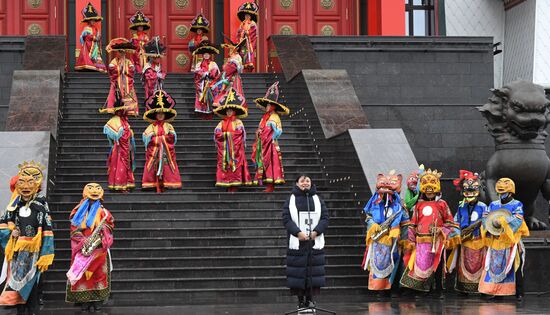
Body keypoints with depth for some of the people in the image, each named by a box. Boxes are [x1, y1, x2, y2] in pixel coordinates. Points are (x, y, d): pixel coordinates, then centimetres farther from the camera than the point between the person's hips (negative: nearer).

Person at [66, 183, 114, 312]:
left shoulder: (104, 213, 6)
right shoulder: (79, 213, 9)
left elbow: (107, 232, -1)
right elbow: (74, 231, 2)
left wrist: (97, 241, -16)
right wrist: (84, 241, -14)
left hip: (98, 250, -1)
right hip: (82, 249, 1)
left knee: (98, 273, -3)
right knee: (82, 274, -3)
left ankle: (97, 300, 0)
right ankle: (84, 300, 1)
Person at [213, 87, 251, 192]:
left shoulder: (237, 122, 3)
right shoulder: (222, 123, 13)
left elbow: (241, 132, -8)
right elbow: (216, 133, 8)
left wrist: (229, 134, -11)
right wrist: (223, 135, -5)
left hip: (235, 147, -3)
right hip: (224, 147, 3)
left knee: (235, 163, -7)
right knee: (224, 163, -2)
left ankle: (235, 186, -8)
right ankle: (228, 187, 0)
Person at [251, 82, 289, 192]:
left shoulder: (274, 117, -8)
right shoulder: (265, 117, 16)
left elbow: (278, 131, -16)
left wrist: (272, 139, -13)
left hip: (270, 145, -8)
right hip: (263, 144, 8)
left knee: (270, 162, -9)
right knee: (264, 162, 6)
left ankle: (271, 185, -10)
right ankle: (269, 185, 7)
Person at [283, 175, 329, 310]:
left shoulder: (317, 199, 11)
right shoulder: (291, 200, 6)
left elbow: (325, 218, 6)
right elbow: (286, 219, -2)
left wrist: (316, 232, -10)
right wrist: (298, 233, -14)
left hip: (315, 242, 2)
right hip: (297, 242, -1)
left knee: (313, 269, -1)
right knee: (298, 270, -3)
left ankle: (310, 298, 7)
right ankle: (300, 299, 3)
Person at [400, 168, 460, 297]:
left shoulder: (442, 204, 4)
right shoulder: (419, 205, 9)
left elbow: (449, 222, 8)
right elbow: (413, 223, 11)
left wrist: (443, 231, -9)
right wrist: (411, 240, 8)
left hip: (437, 240, -1)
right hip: (422, 241, 1)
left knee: (438, 265, 3)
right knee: (421, 265, -1)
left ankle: (439, 290, 10)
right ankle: (423, 289, 8)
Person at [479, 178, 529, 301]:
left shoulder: (517, 205, 2)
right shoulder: (493, 205, 14)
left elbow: (517, 220, -13)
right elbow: (485, 218, 6)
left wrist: (501, 221, -22)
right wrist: (490, 229, -13)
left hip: (511, 242, -3)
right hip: (495, 243, 3)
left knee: (515, 268, -2)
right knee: (494, 267, 1)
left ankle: (519, 293, 1)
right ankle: (493, 291, 7)